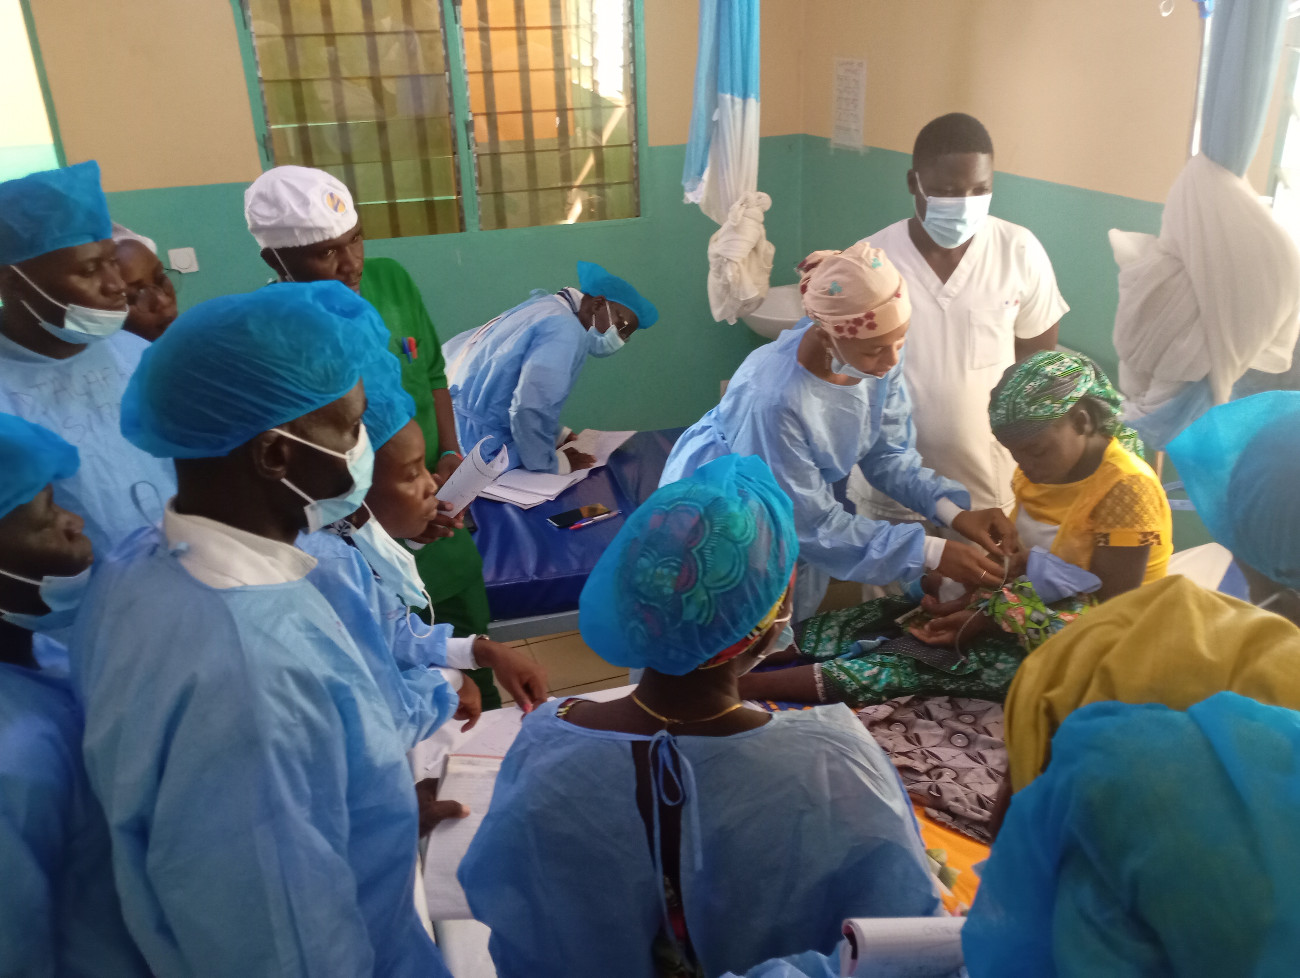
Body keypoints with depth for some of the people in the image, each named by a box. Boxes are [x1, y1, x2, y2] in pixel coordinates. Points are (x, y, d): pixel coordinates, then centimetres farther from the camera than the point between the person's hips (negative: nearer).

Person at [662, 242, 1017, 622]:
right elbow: (812, 523, -29)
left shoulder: (879, 354, -22)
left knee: (795, 626, 23)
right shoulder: (773, 399, -39)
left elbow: (888, 454, -8)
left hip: (804, 498, 6)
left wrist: (954, 512, -24)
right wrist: (933, 554, -30)